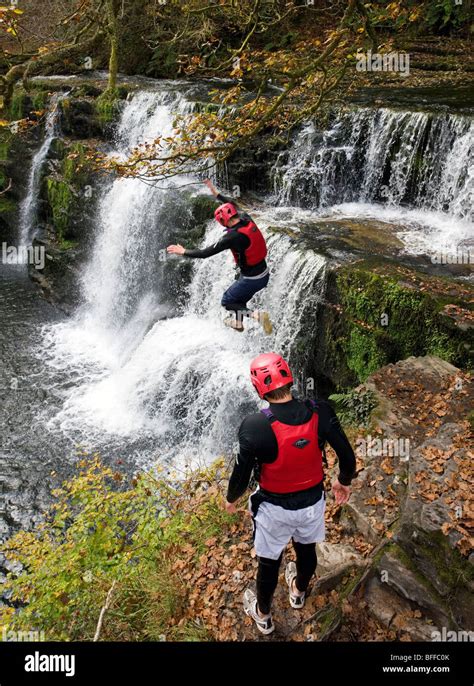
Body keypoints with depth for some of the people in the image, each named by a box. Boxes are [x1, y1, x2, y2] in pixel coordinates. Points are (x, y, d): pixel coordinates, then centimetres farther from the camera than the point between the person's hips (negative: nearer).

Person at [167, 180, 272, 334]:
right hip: (264, 274, 8)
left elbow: (205, 253, -21)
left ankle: (256, 315, -4)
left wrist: (183, 252, -9)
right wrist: (216, 193, 24)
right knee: (239, 297, 30)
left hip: (251, 279, -8)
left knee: (226, 302, 12)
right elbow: (233, 204, 17)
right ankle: (237, 322, 52)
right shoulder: (247, 220, -5)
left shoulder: (233, 237, -26)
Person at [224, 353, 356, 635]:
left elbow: (242, 473, -18)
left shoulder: (255, 427, -31)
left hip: (275, 508, -3)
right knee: (306, 549, 31)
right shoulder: (321, 412, -22)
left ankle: (263, 615, 50)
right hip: (313, 501, 3)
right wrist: (344, 482, 11)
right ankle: (298, 592, 62)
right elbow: (347, 456, -10)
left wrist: (231, 498, 4)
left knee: (269, 562, 23)